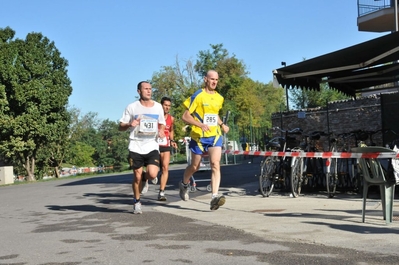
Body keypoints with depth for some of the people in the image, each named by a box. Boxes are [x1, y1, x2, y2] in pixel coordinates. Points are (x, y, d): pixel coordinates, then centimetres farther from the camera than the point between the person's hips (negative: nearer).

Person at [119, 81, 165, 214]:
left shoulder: (158, 107, 7)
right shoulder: (132, 107, -1)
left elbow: (162, 123, 21)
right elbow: (121, 127, 4)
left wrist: (161, 131, -1)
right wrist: (130, 124, -17)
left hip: (152, 146, 1)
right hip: (136, 146, -1)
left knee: (152, 174, -15)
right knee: (137, 176, 2)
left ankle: (143, 177, 22)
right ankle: (136, 202, 24)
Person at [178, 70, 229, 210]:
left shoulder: (219, 98, 10)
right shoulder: (197, 96, -7)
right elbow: (185, 116, -9)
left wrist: (222, 124, 8)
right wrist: (200, 124, -23)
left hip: (215, 136, 3)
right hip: (198, 136, -3)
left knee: (215, 164, -15)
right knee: (195, 166, 11)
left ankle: (214, 197, -21)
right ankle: (184, 184, 42)